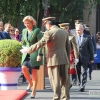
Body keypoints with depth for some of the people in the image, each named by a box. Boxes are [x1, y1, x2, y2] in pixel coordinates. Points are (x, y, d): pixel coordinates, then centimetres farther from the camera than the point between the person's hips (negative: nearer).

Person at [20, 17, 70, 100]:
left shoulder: (49, 33, -10)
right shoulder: (64, 32, 10)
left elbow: (39, 44, -13)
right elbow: (68, 47, 14)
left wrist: (27, 50, -4)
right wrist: (68, 59, 21)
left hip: (54, 60, -6)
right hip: (64, 60, 6)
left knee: (55, 81, -2)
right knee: (64, 81, 10)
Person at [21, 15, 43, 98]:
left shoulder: (37, 31, -6)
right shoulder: (24, 31, 11)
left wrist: (39, 55, -17)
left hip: (35, 53, -4)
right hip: (26, 54, 4)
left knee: (34, 72, -2)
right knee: (24, 68, -17)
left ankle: (34, 91, 8)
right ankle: (30, 83, 8)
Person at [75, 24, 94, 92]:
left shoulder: (87, 38, 1)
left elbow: (91, 49, 4)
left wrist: (92, 58, 3)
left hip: (84, 58, -2)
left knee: (83, 72, -7)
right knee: (78, 73, 8)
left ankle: (82, 86, -9)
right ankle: (80, 85, 18)